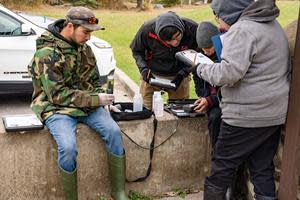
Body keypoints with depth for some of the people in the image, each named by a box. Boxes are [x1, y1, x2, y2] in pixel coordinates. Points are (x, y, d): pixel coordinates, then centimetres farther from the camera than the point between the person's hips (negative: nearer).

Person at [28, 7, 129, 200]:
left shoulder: (84, 48, 5)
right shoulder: (47, 54, -16)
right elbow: (57, 95, -20)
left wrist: (101, 96, -4)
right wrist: (95, 99, -21)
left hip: (88, 103, 6)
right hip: (56, 107, -5)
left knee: (114, 131, -17)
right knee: (68, 147, -30)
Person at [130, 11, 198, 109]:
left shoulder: (192, 28, -24)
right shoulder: (147, 30, -26)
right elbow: (136, 50, -5)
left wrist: (183, 73, -19)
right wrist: (143, 69, -21)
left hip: (179, 76, 1)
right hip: (152, 76, 0)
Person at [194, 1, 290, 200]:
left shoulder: (242, 29, -17)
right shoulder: (272, 25, 13)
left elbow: (230, 72, -26)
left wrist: (202, 69, -10)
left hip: (248, 114, -9)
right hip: (275, 113, 9)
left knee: (223, 163, 7)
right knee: (263, 168, 14)